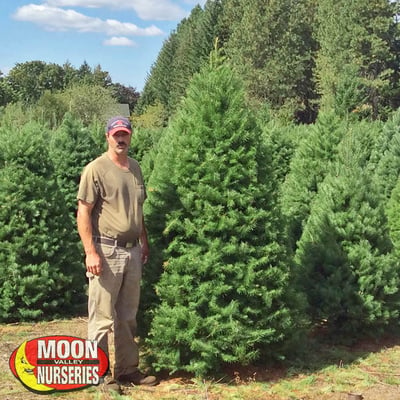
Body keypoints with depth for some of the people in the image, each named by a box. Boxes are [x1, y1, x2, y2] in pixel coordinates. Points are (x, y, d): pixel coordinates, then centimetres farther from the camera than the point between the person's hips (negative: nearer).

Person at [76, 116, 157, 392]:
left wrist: (144, 242, 19)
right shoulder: (96, 169, -8)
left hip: (133, 251, 7)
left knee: (128, 317, 15)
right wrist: (90, 252, -18)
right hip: (106, 251, -7)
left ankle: (128, 369, 25)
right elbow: (83, 212, -11)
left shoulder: (135, 168, 14)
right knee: (102, 318, -2)